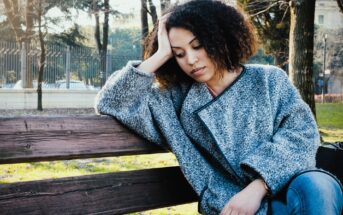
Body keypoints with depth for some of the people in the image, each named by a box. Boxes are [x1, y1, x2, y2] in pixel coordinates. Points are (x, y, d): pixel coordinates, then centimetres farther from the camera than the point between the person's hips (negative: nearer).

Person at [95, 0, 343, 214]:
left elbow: (303, 131, 0)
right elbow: (110, 103, 6)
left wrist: (257, 186, -15)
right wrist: (160, 55, 5)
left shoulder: (267, 79, 13)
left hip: (291, 187, 2)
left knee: (313, 186, -35)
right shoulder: (176, 99, 13)